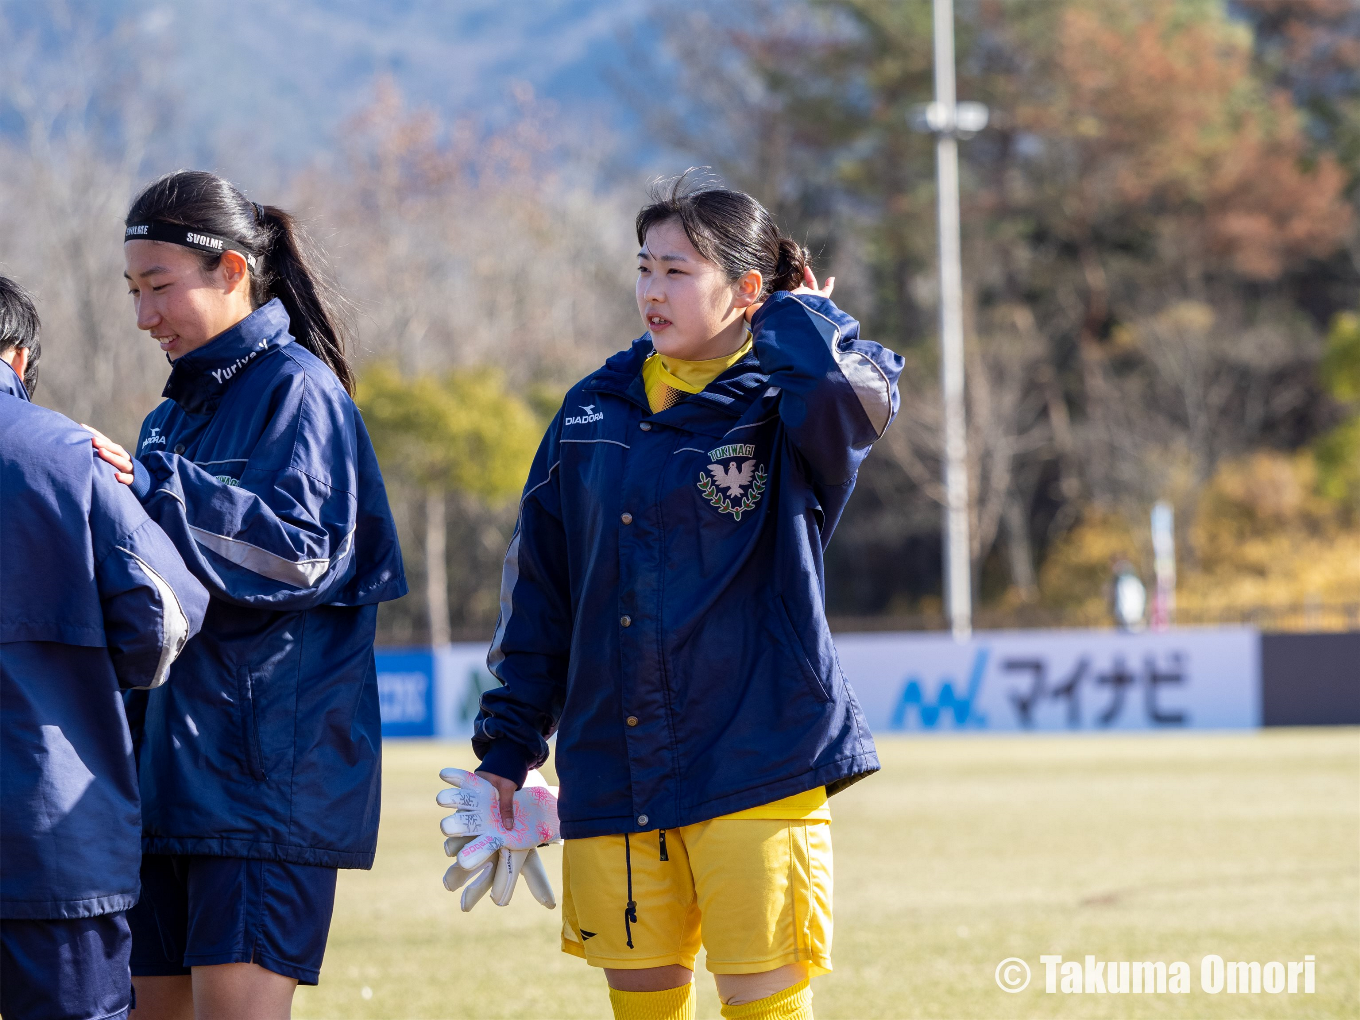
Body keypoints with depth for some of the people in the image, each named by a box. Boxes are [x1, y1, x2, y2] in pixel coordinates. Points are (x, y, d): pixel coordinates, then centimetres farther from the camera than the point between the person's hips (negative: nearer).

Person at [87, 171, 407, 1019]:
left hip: (270, 766, -8)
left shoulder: (298, 390, -5)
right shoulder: (178, 408, 19)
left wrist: (154, 489, -21)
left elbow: (304, 550, -17)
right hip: (168, 761, 8)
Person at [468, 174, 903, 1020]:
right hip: (611, 780, 4)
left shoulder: (788, 412, -1)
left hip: (757, 768, -4)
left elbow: (852, 388, -28)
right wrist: (507, 751, 14)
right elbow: (540, 592, 16)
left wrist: (800, 310, -6)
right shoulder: (595, 413, 11)